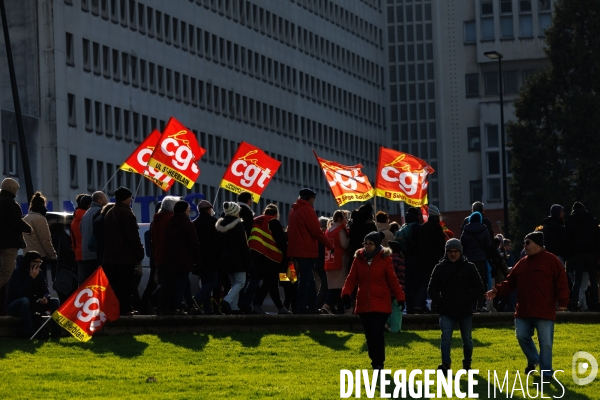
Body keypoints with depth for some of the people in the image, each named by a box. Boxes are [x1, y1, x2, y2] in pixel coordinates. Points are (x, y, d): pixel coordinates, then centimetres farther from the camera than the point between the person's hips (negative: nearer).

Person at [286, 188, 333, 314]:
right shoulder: (307, 210, -10)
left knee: (308, 280, 12)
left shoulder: (293, 210, 17)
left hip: (295, 250, 9)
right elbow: (317, 231, -14)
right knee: (305, 280, -8)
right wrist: (330, 246, -7)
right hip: (307, 251, -9)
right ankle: (301, 307, -11)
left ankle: (312, 307, 13)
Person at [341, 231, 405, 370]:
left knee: (377, 333, -13)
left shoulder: (384, 259, -1)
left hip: (381, 305, -4)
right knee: (369, 336, 7)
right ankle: (375, 362, 21)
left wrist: (400, 298, -4)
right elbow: (352, 279, 5)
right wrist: (346, 294, -10)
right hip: (363, 305, 4)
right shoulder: (359, 258, 7)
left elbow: (392, 281, 1)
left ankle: (379, 363, -4)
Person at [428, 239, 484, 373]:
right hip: (446, 311, 0)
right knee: (446, 337, -14)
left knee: (467, 339, 12)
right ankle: (445, 365, -17)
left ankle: (467, 364, 28)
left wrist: (468, 300, -10)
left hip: (465, 311, 0)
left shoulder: (469, 267, 0)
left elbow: (479, 288, 2)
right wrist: (440, 302, -6)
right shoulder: (440, 268, 3)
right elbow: (432, 289, 8)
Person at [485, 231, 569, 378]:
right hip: (523, 311, 6)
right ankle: (533, 359, 32)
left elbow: (561, 282, -8)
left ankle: (546, 373, 7)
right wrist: (497, 290, -3)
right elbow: (510, 282, 12)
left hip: (544, 311, -6)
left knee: (545, 342, -1)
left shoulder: (551, 261, -4)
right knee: (522, 336, 5)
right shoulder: (522, 263, 13)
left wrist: (562, 301, -16)